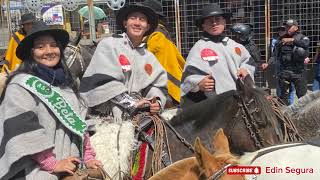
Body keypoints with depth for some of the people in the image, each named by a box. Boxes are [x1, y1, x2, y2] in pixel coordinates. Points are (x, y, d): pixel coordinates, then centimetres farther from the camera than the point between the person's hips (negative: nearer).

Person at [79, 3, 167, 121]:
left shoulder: (149, 57, 18)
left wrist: (157, 102, -9)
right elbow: (102, 81, -11)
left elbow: (159, 84, 13)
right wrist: (130, 102, -14)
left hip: (138, 114, 4)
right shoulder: (108, 45, -1)